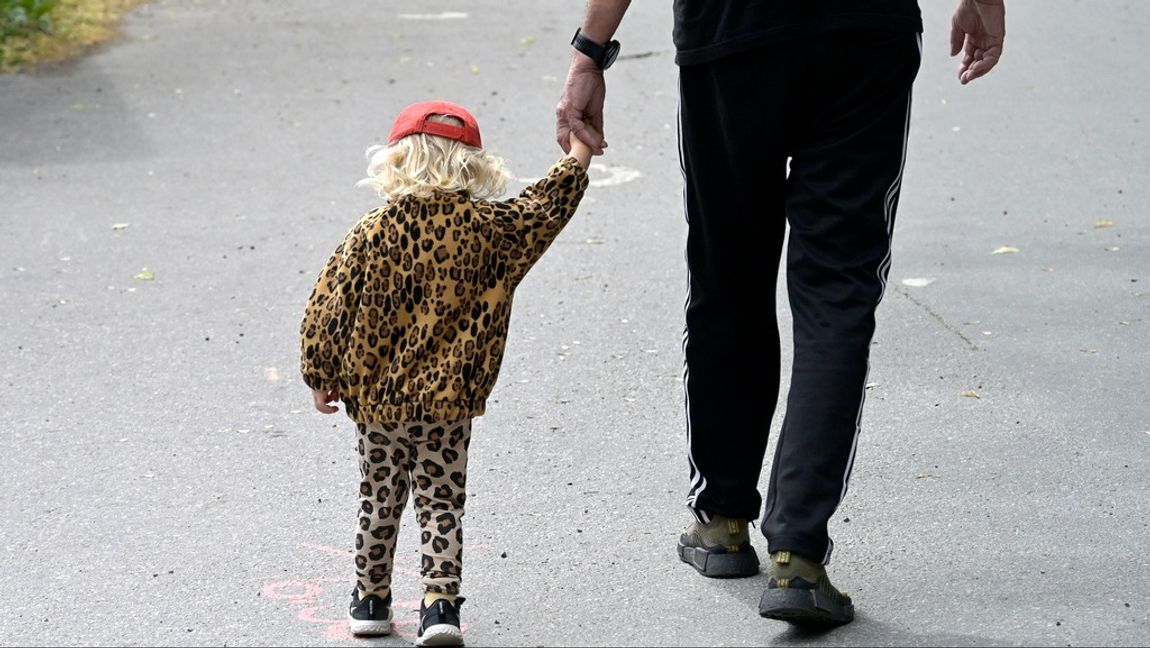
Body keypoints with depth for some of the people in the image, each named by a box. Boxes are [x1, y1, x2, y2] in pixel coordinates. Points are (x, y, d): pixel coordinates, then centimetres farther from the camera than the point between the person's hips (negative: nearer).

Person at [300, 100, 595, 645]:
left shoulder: (372, 233, -8)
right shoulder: (486, 228, -7)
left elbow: (329, 305, -5)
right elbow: (544, 207, 9)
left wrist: (321, 375, 7)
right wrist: (579, 158, 26)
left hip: (378, 398, 1)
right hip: (449, 400, 0)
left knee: (380, 499, 15)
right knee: (442, 502, 7)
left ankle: (371, 599, 26)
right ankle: (439, 601, -5)